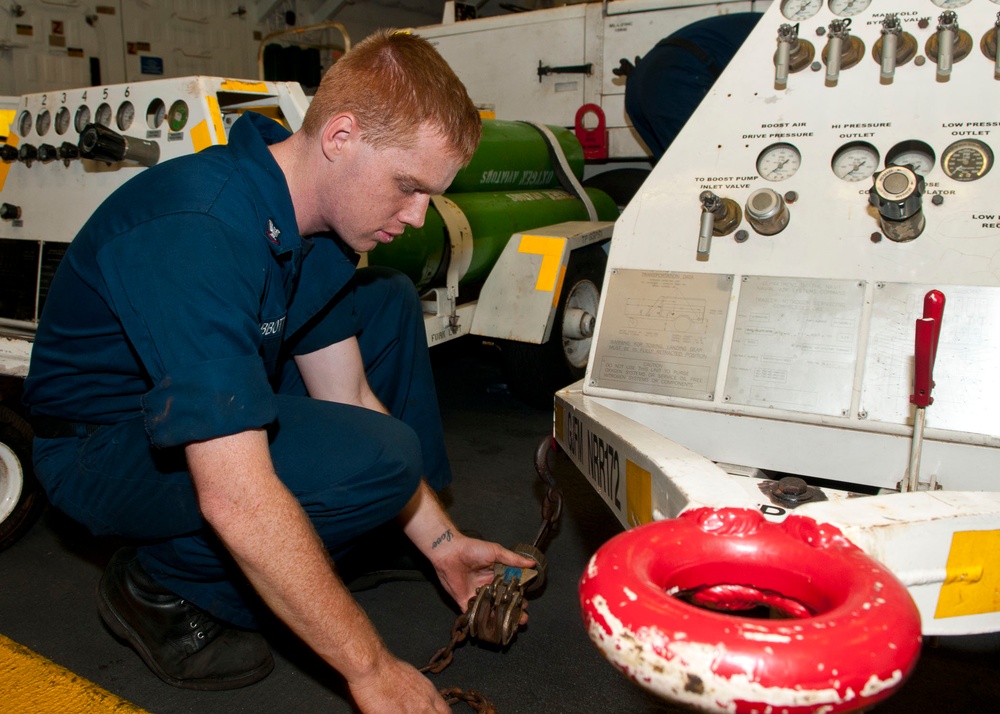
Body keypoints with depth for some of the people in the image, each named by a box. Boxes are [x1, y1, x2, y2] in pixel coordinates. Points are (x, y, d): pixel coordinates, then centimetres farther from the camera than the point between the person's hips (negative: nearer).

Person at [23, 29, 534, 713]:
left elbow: (346, 396, -2)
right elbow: (235, 499, -39)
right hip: (103, 446, -8)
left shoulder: (321, 211, -8)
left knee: (390, 302, 5)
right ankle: (162, 587, -6)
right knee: (377, 459, -29)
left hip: (215, 401, 8)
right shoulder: (198, 233, -35)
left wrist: (440, 540, -5)